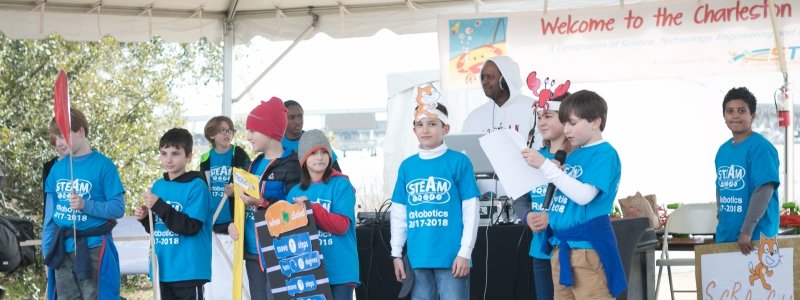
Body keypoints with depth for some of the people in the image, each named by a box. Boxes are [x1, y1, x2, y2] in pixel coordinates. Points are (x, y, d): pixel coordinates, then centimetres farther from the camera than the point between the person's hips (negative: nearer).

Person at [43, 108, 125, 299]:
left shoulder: (103, 165, -7)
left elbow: (118, 208, -9)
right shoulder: (57, 168, 8)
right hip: (63, 250, 6)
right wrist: (47, 249, 8)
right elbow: (50, 212, 12)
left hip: (93, 248, -6)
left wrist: (85, 205, -22)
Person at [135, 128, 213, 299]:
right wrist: (145, 218, -3)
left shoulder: (197, 186, -10)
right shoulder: (158, 186, 11)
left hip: (189, 270, -7)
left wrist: (159, 206, -22)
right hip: (164, 269, 7)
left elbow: (191, 227, -19)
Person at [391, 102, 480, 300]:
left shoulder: (459, 162, -2)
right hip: (418, 257, 5)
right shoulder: (407, 166, 10)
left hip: (451, 256, -5)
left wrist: (465, 252, -9)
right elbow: (398, 214, 14)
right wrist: (397, 253, 10)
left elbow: (471, 211, -4)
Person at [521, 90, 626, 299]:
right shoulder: (573, 156, 16)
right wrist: (550, 218, 5)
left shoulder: (605, 154, -9)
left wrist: (545, 166, -21)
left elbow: (584, 195, -21)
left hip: (588, 247, -9)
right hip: (561, 246, 9)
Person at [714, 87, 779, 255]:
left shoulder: (761, 147, -12)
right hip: (725, 235, 7)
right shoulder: (722, 150, 11)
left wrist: (747, 231, -23)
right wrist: (723, 224, 10)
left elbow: (765, 189, -19)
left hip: (756, 235, -7)